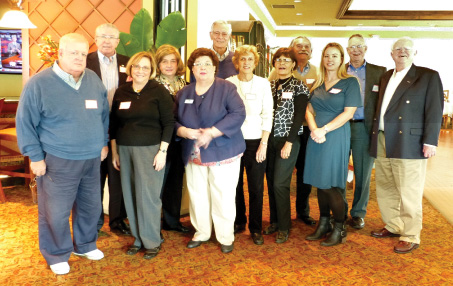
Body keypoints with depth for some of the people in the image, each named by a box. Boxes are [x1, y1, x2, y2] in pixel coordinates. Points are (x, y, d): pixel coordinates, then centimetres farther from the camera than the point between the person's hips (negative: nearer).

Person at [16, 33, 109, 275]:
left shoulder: (94, 80, 4)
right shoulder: (39, 84, -10)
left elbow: (104, 115, 15)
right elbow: (25, 123, -6)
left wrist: (103, 143, 14)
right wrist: (35, 156, -8)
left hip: (92, 159, 5)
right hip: (57, 162, -5)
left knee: (91, 207, 17)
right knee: (56, 212, 6)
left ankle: (85, 245, 40)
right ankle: (57, 255, 29)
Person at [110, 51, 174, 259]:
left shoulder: (159, 92, -3)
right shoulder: (121, 92, 10)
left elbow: (168, 123, -5)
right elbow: (113, 124, 15)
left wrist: (162, 152, -11)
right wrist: (114, 152, 13)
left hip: (150, 149, -4)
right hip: (125, 149, 5)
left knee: (147, 196, -2)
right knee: (130, 196, 7)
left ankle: (152, 242, 14)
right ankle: (138, 238, 22)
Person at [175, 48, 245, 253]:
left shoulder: (226, 88, -3)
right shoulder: (184, 93, 11)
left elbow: (238, 114, -14)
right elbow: (173, 120, 10)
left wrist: (212, 132, -21)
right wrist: (184, 131, -12)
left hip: (223, 153, -4)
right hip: (194, 155, 4)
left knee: (223, 197, 1)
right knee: (197, 196, 10)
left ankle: (226, 237, 19)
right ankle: (201, 232, 30)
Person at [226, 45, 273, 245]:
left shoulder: (263, 83, 5)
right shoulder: (228, 83, 4)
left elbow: (267, 115, 2)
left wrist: (264, 143, -5)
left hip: (256, 140, 0)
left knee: (256, 187, 1)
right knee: (235, 184, 7)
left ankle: (256, 228, 16)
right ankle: (239, 222, 26)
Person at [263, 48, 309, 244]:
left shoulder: (298, 86, -3)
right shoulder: (270, 86, 12)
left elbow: (299, 116, -9)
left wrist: (289, 143, -15)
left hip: (288, 139, -5)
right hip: (270, 139, 5)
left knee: (279, 183, -7)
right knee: (271, 182, 9)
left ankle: (284, 227, 8)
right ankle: (274, 221, 25)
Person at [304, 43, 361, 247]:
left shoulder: (350, 82, -2)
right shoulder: (317, 84, 13)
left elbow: (348, 113, -10)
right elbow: (309, 110, 9)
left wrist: (324, 130, -17)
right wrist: (314, 129, -10)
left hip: (336, 137, -5)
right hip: (316, 138, 5)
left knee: (332, 185, -3)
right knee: (320, 183, 10)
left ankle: (339, 229, 14)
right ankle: (323, 224, 25)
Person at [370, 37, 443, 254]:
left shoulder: (428, 76, 2)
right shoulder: (386, 77, 19)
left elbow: (434, 111, -5)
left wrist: (430, 142, -12)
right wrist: (375, 136, 8)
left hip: (408, 143, -6)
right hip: (382, 142, 6)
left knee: (409, 193, 0)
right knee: (385, 189, 15)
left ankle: (411, 236, 13)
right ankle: (393, 226, 32)